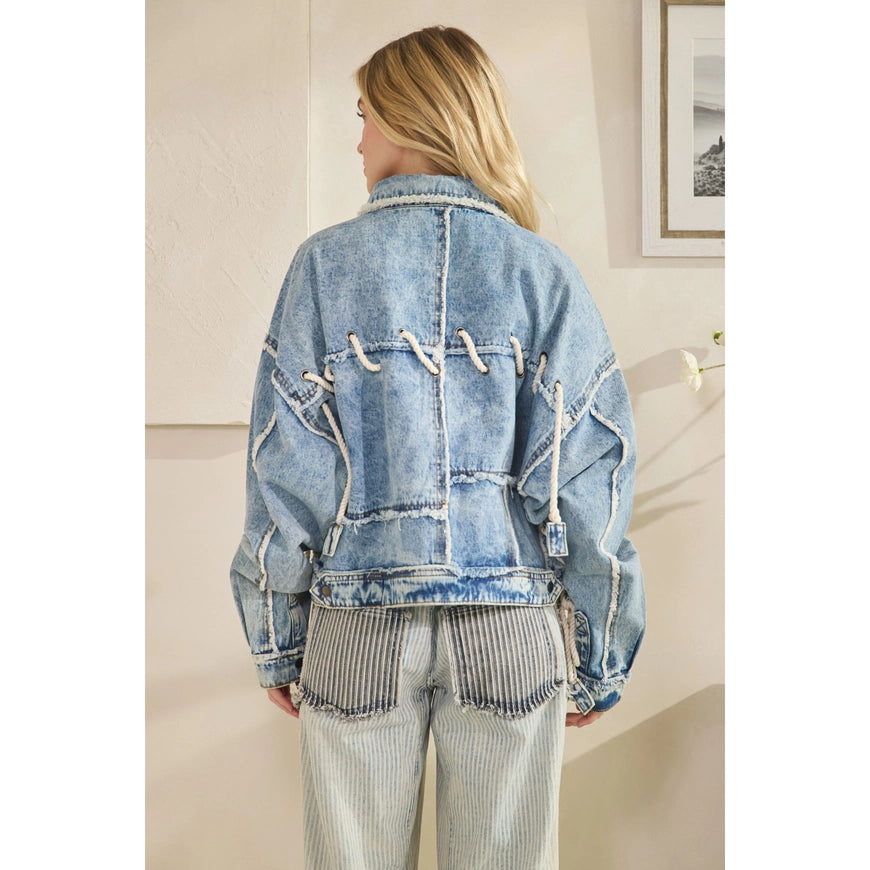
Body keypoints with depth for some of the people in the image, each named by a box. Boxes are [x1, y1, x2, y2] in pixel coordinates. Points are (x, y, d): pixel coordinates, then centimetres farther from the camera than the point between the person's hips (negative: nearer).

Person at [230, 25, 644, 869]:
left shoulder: (327, 263, -4)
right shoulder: (543, 273, -3)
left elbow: (286, 474, -4)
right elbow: (585, 482, -5)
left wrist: (276, 642, 7)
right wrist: (598, 660, 5)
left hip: (358, 629, 0)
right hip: (511, 627, 1)